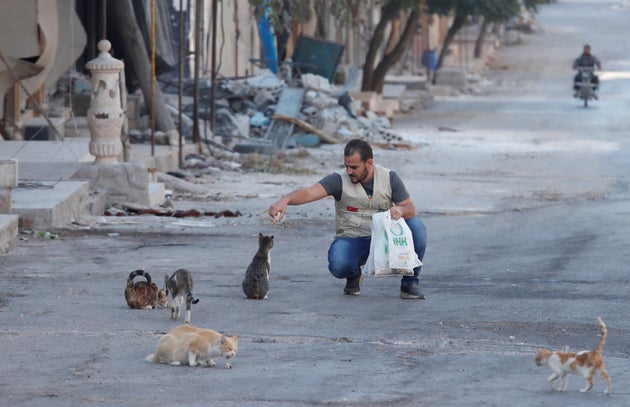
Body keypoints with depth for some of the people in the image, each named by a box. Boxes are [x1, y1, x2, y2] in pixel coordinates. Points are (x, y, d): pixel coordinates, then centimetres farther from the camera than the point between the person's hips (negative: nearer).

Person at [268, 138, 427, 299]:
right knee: (339, 266, -36)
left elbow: (410, 209, 0)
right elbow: (309, 192, -25)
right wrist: (285, 200, -46)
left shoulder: (390, 178, -2)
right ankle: (354, 275, 7)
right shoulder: (339, 180, -11)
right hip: (351, 240, -2)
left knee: (416, 226, -25)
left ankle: (410, 284, -8)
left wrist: (400, 209, -26)